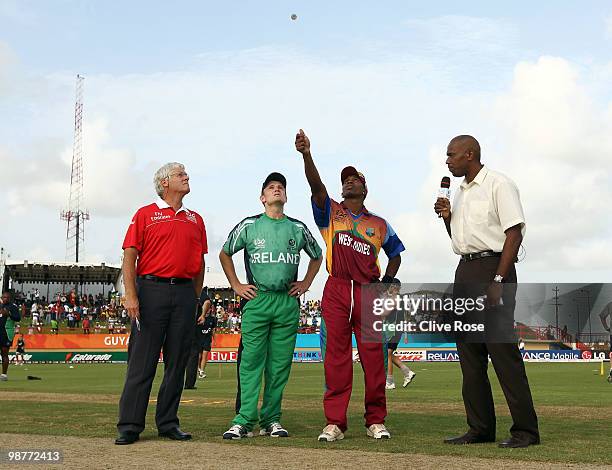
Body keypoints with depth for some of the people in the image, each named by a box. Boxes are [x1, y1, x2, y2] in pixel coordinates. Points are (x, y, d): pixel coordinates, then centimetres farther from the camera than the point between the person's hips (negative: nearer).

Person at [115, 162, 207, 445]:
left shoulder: (195, 220, 18)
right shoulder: (145, 214, 6)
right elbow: (130, 257, -1)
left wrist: (195, 297, 13)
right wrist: (131, 295, -12)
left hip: (184, 292, 4)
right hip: (152, 288, -4)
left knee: (177, 362, 5)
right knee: (142, 361, -5)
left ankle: (168, 423, 13)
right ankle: (129, 426, -1)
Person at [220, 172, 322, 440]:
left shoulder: (298, 229, 13)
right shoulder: (249, 226, 7)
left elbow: (317, 257, 28)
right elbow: (225, 254, 17)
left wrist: (305, 284, 17)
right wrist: (236, 286, 9)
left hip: (288, 303, 2)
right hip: (257, 300, -2)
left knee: (280, 364, 2)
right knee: (251, 361, -6)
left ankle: (271, 420, 9)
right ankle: (245, 420, -5)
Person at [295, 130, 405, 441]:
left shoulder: (379, 224, 17)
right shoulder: (331, 212, 12)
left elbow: (395, 254, 28)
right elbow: (316, 186, -6)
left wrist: (386, 284, 13)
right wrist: (306, 155, -22)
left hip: (369, 293, 1)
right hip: (336, 290, -1)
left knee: (373, 357, -1)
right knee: (336, 357, -3)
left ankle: (376, 421, 8)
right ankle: (334, 423, 0)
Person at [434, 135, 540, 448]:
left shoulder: (498, 184, -5)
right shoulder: (460, 193, 20)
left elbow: (514, 233, -13)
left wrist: (498, 281, -22)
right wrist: (447, 218, 8)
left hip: (492, 269, -9)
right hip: (464, 271, 9)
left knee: (503, 350, -11)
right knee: (469, 353, 7)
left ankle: (525, 430, -6)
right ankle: (480, 428, 13)